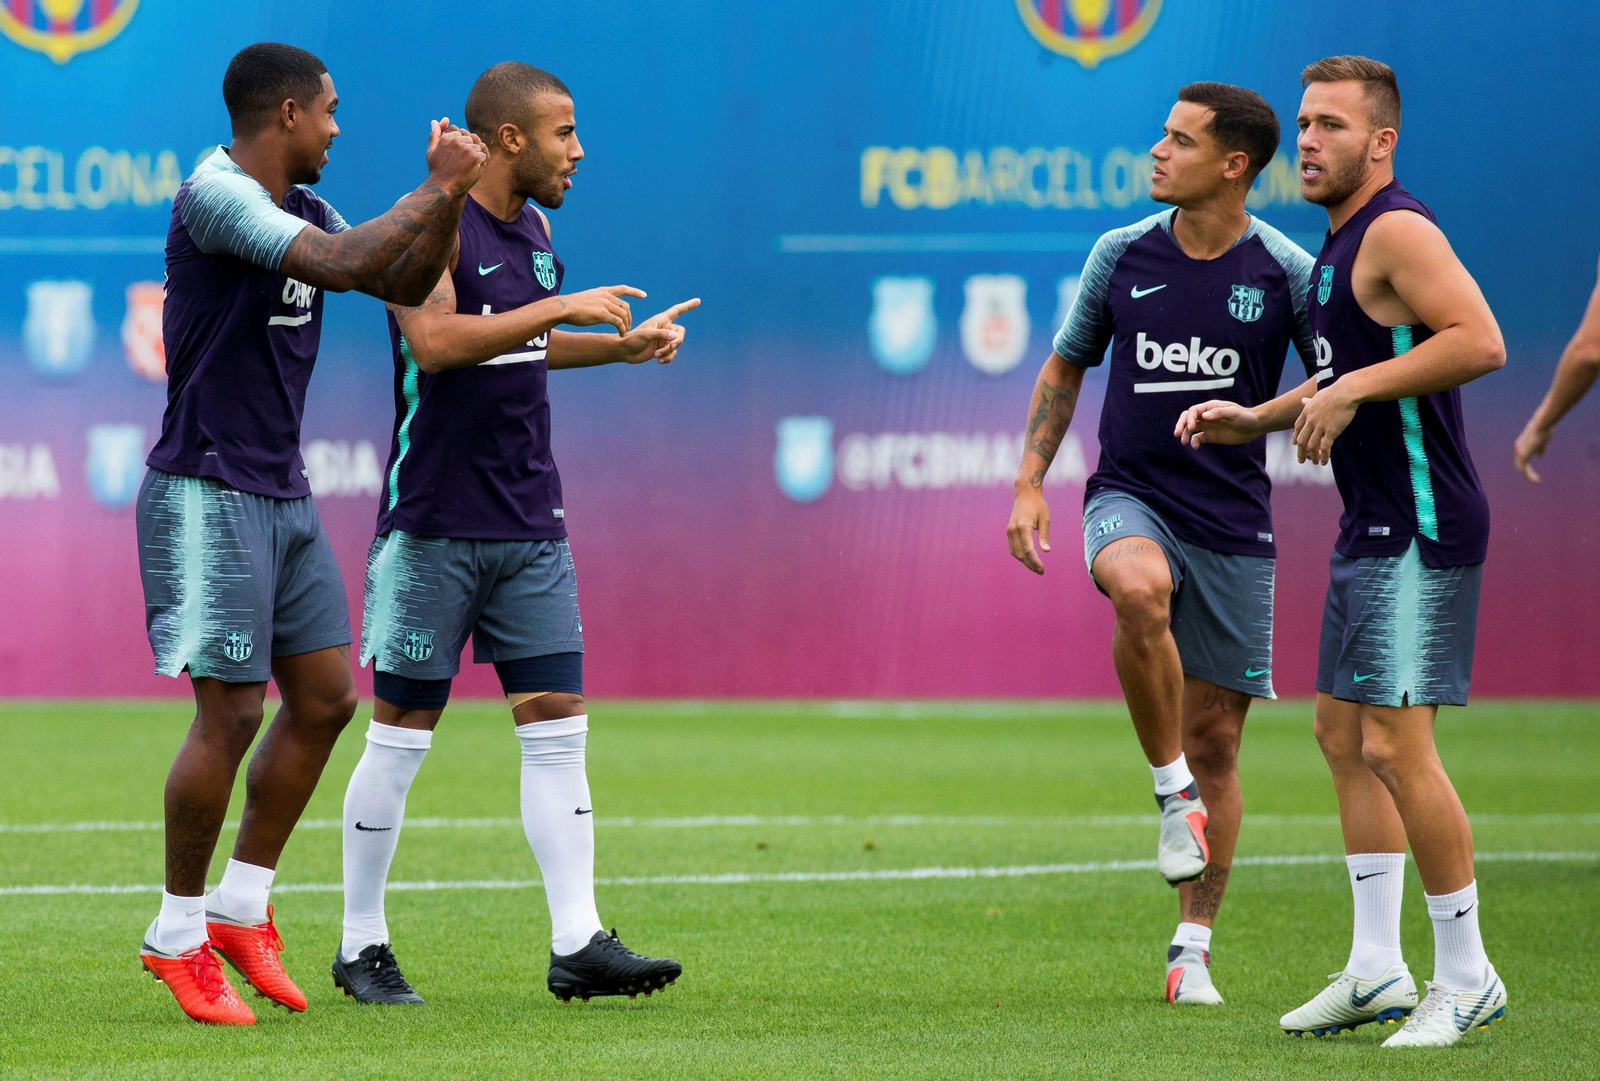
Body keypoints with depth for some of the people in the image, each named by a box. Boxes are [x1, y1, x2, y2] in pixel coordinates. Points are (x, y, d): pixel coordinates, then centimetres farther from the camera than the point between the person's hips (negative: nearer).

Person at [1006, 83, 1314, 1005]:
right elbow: (1066, 368, 15)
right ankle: (1172, 792, -19)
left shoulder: (1287, 271, -3)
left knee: (1216, 739, 3)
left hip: (1233, 516, 0)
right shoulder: (1122, 256, 3)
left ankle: (1194, 948, 15)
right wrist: (1030, 484, 7)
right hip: (1130, 497, 0)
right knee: (1140, 589, -37)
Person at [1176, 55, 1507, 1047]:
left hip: (1423, 531, -11)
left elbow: (1481, 341, -28)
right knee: (1343, 733, 12)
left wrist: (1353, 390, -25)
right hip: (1373, 527, 11)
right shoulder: (1340, 245, 16)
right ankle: (1377, 971, 16)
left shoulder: (1398, 231, -15)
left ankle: (1467, 976, -3)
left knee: (1397, 744, -11)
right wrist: (1257, 420, 18)